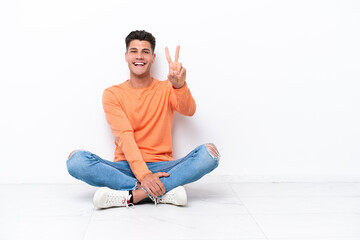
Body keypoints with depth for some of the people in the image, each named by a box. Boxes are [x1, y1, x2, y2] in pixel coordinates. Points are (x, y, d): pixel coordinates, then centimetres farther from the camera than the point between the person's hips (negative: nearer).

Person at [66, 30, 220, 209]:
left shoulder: (166, 89, 9)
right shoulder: (112, 94, 7)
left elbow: (188, 111, -12)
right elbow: (124, 137, -8)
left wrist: (180, 86, -35)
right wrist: (143, 174, -23)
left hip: (162, 167, 1)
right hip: (126, 167, 0)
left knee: (209, 152, -25)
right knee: (76, 159, -26)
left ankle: (130, 195, -30)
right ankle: (163, 192, -31)